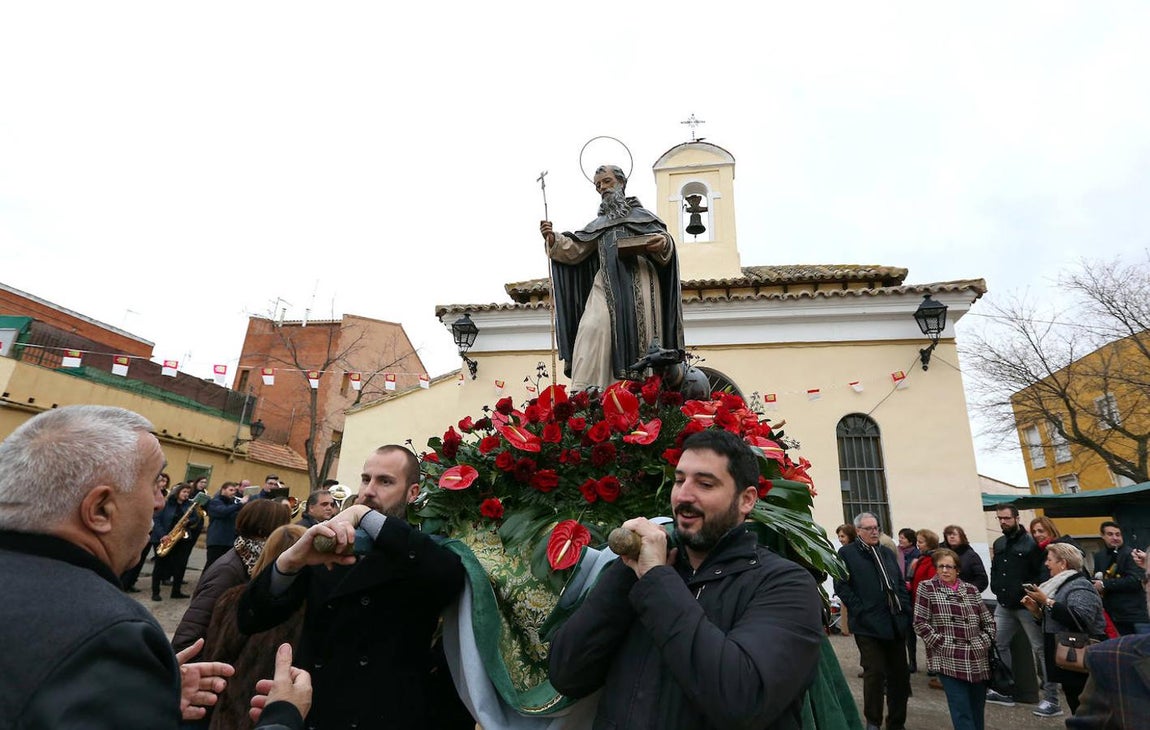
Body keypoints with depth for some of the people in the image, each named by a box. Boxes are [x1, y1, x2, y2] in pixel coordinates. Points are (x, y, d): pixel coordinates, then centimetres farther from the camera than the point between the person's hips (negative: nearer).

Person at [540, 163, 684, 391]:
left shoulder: (641, 214, 22)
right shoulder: (597, 224, 30)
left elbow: (663, 238, 7)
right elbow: (575, 250, 18)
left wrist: (663, 243, -17)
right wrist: (554, 240, -1)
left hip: (638, 282, -1)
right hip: (606, 285, 2)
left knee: (639, 334, -10)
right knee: (594, 329, -20)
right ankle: (585, 394, -28)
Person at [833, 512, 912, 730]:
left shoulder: (888, 553, 16)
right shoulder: (846, 553, -4)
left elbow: (900, 583, 17)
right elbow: (841, 586, -9)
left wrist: (905, 610, 5)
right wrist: (861, 611, -14)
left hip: (896, 623, 6)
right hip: (869, 624, -6)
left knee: (899, 674, 12)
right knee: (875, 673, -2)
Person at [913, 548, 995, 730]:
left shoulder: (971, 590, 12)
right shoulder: (926, 588, -1)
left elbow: (988, 622, 16)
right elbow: (920, 623, -5)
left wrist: (984, 643, 2)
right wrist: (942, 643, -11)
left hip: (978, 660, 4)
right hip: (948, 660, -4)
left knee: (978, 710, 12)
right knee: (962, 711, -8)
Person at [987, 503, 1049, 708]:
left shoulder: (1030, 543, -11)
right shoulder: (998, 544, 11)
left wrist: (1029, 594, -18)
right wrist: (996, 588, 8)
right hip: (1004, 606, 7)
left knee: (1040, 648, 3)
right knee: (997, 644, 9)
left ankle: (1051, 696, 14)